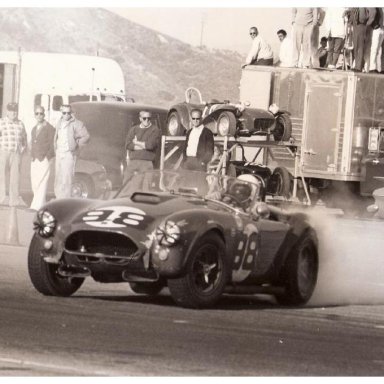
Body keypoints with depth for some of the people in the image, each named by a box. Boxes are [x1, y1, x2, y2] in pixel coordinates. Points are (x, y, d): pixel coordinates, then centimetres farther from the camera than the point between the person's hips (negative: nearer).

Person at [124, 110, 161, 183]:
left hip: (146, 162, -4)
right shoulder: (133, 130, 16)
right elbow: (128, 145, 1)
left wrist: (136, 142, 2)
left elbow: (151, 145, -12)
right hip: (132, 162, 4)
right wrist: (144, 146, -5)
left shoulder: (155, 130, 4)